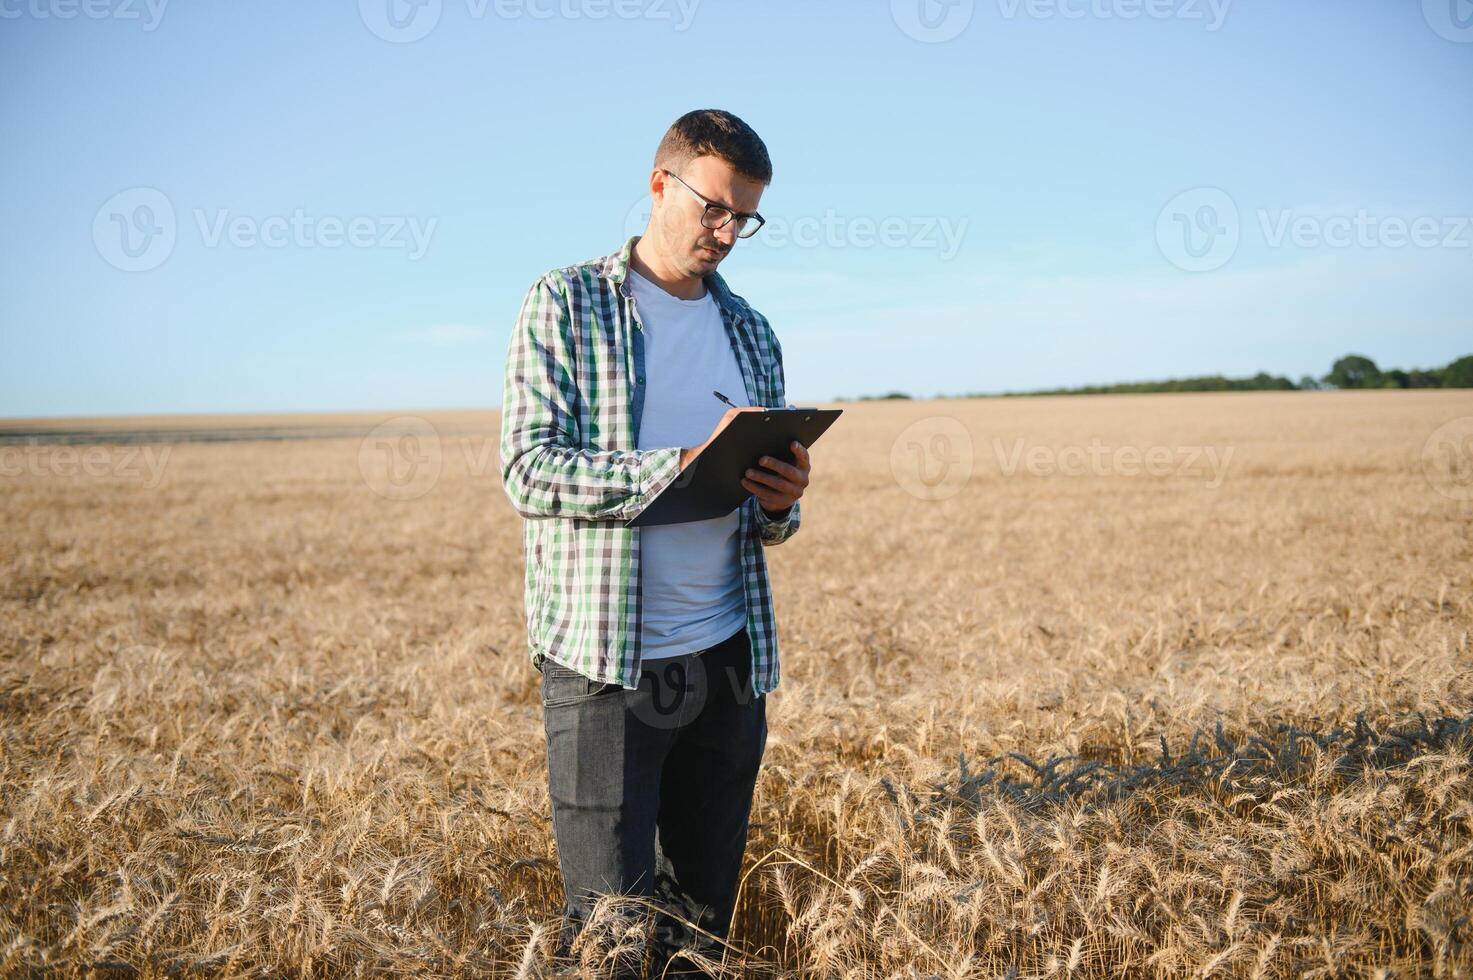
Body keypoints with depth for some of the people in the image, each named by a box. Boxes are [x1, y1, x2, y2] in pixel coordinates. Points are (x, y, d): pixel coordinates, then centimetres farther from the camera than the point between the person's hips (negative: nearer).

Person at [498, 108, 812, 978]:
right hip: (604, 660, -5)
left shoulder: (752, 331, 15)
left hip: (727, 660, 5)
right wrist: (680, 468, -24)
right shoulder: (568, 302, 0)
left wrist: (781, 505, -6)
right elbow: (529, 468, -11)